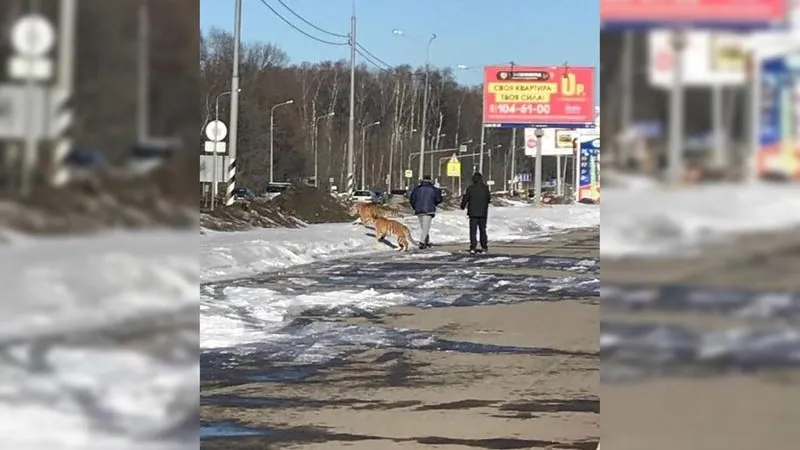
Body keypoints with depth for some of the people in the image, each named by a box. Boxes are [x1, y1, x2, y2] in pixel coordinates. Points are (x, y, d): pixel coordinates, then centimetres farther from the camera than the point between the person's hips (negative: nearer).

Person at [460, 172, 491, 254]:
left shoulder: (470, 188, -8)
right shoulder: (485, 188, -3)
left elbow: (466, 198, 0)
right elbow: (489, 198, 6)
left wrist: (463, 206, 20)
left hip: (473, 213, -2)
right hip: (483, 213, 2)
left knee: (473, 230, 2)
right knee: (483, 230, 12)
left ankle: (473, 247, -6)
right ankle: (484, 247, 10)